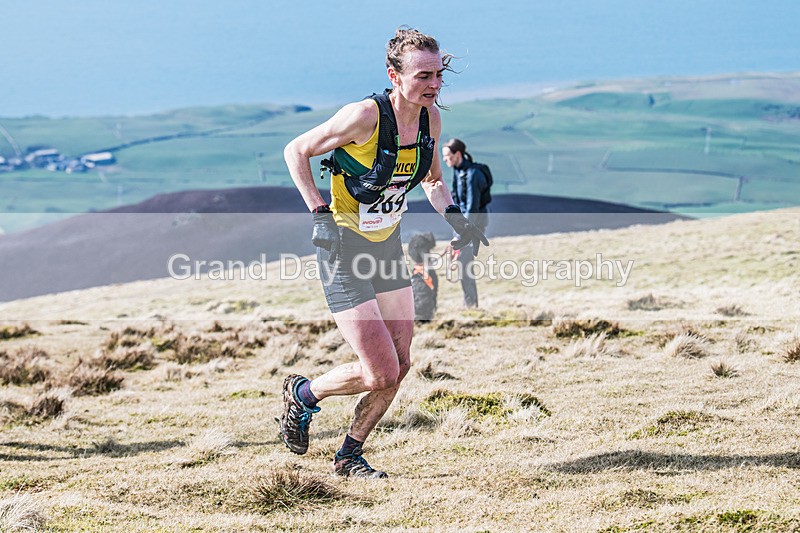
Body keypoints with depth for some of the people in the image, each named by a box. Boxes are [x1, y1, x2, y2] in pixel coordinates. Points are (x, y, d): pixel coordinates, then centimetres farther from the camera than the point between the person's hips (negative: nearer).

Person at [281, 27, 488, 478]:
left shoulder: (431, 118, -3)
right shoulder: (365, 116, -24)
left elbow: (432, 178, 17)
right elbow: (296, 152, -12)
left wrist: (454, 217, -1)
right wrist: (321, 213, -19)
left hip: (388, 244, 7)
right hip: (344, 248, -7)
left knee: (400, 365, 5)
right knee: (380, 374, -11)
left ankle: (350, 455, 25)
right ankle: (302, 394, 18)